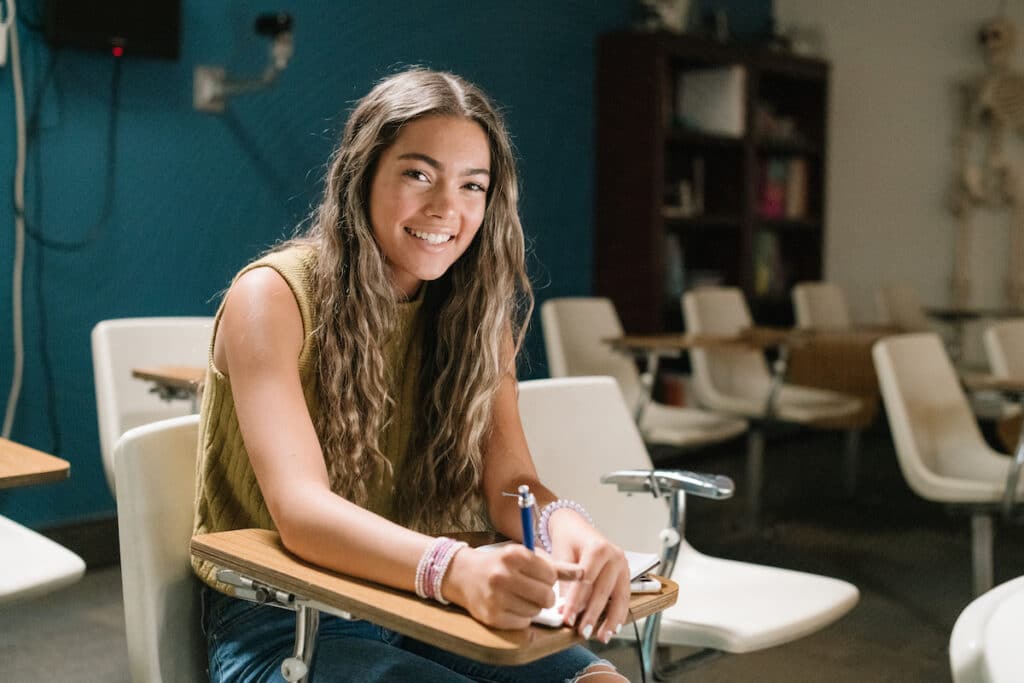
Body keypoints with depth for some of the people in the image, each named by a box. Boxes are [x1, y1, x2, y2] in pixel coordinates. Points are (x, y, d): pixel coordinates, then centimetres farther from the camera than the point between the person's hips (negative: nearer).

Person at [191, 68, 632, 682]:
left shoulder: (474, 310, 4)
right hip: (283, 625, -4)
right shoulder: (272, 296, -13)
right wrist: (453, 569, -43)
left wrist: (565, 525, -29)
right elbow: (301, 509, -25)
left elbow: (510, 480, -5)